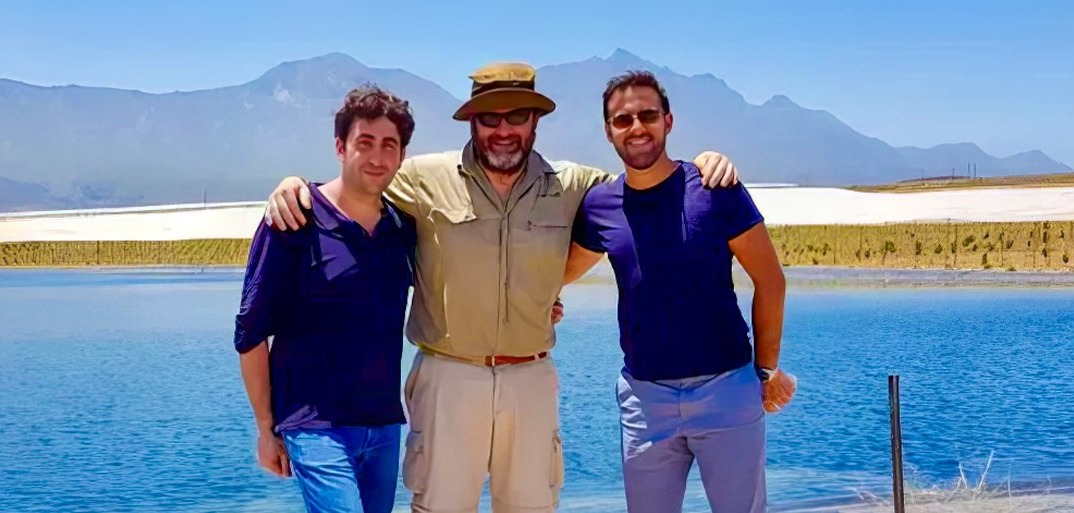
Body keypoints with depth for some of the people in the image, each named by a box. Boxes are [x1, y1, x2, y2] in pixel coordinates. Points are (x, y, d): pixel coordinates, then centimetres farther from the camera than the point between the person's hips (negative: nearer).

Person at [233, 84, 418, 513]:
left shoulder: (404, 226, 6)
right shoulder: (294, 224, -8)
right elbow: (250, 335, -4)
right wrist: (266, 428, -3)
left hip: (385, 425, 5)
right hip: (318, 427, -5)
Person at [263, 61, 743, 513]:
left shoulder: (571, 186, 2)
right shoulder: (425, 179, -6)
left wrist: (704, 164, -2)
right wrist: (294, 186, -13)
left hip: (532, 378, 3)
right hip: (449, 376, -2)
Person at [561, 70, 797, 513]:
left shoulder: (715, 191, -8)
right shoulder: (598, 206, 1)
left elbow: (769, 280, -2)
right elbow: (561, 272, 19)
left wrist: (768, 367, 0)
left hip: (727, 389, -3)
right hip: (643, 397, 3)